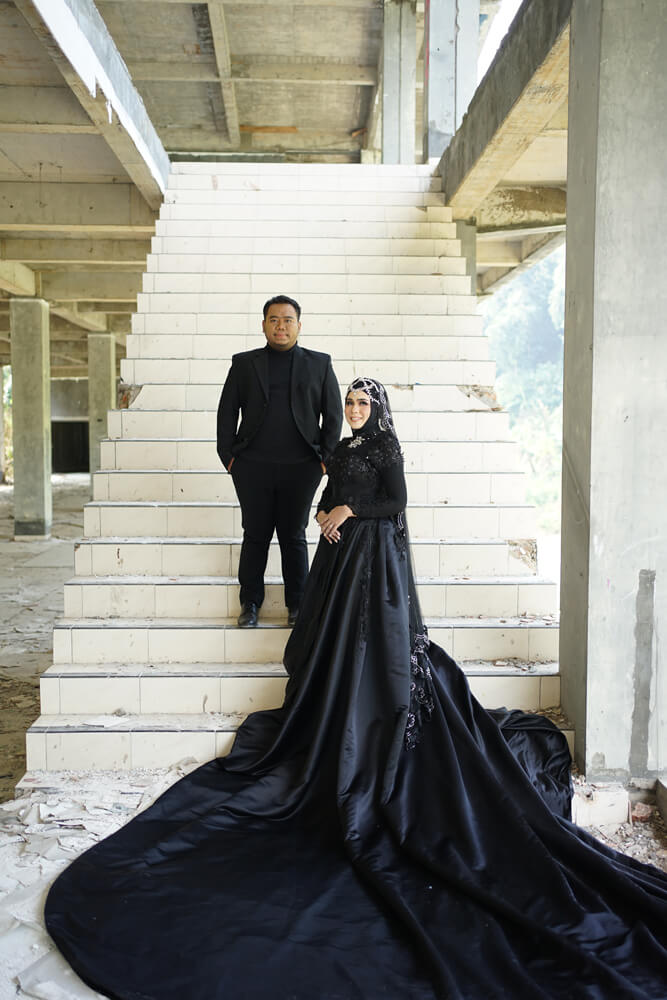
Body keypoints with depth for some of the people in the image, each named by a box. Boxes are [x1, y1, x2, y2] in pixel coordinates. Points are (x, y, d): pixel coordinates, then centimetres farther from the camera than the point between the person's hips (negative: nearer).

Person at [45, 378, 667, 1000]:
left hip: (375, 553, -8)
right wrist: (326, 515, -4)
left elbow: (396, 502, -11)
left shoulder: (386, 447, -4)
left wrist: (350, 511, -10)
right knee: (335, 638, 5)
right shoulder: (343, 450, 17)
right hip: (340, 551, 8)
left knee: (371, 641, -8)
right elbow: (329, 496, 17)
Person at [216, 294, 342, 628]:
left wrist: (326, 458, 1)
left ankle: (297, 605, 18)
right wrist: (228, 456, 1)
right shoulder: (244, 363, 9)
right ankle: (250, 603, 19)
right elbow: (227, 411, 9)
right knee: (255, 535, 7)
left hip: (300, 467, 0)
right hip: (252, 468, 1)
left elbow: (333, 413, 8)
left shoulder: (319, 363, 8)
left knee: (294, 537, 7)